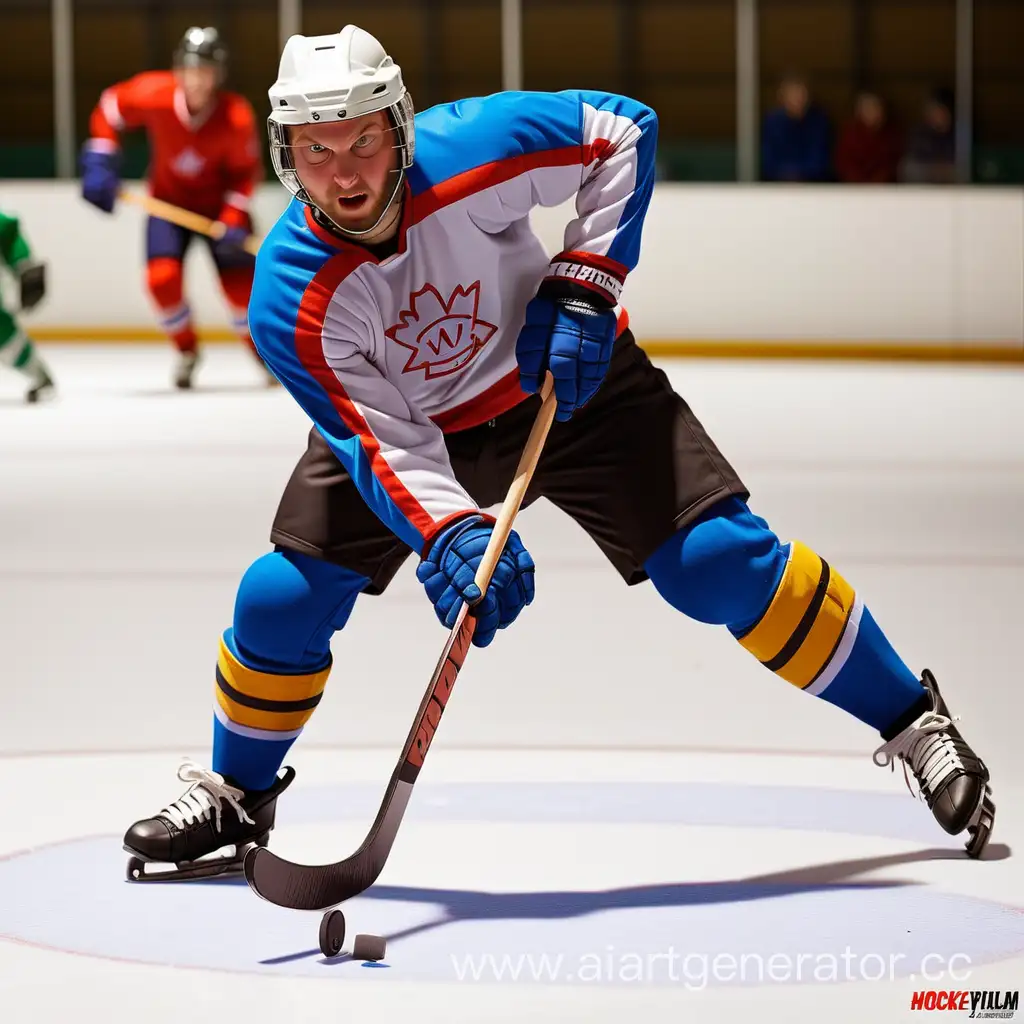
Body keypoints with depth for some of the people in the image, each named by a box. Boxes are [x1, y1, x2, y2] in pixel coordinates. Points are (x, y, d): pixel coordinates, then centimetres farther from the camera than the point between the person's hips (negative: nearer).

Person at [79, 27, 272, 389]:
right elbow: (110, 107, -7)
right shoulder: (153, 94, -26)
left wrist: (234, 222, -22)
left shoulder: (236, 117, -27)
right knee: (162, 277, -18)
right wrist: (99, 162, -13)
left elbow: (246, 170, -13)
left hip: (219, 202, -1)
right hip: (169, 200, 1)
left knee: (241, 284, -9)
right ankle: (187, 351, 8)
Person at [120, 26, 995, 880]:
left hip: (567, 376, -1)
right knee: (283, 599, -9)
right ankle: (235, 799, 18)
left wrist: (584, 281, -22)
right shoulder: (292, 305, -28)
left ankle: (912, 722, 3)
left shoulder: (469, 149, -31)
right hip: (407, 423, 2)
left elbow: (623, 132, -16)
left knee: (719, 561, -13)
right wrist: (449, 536, -44)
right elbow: (382, 447, -27)